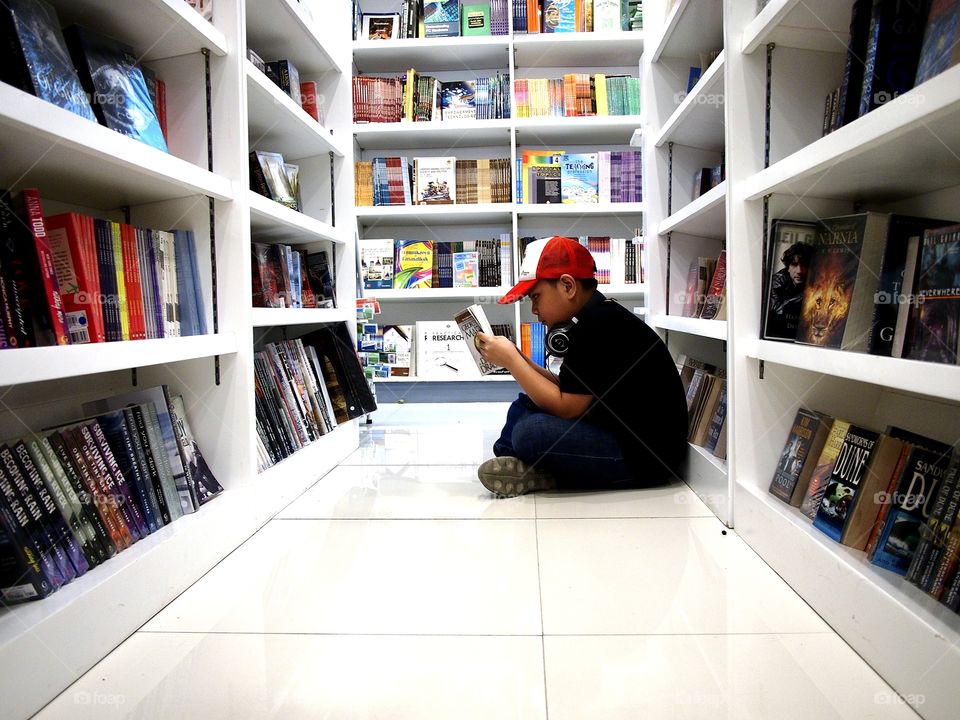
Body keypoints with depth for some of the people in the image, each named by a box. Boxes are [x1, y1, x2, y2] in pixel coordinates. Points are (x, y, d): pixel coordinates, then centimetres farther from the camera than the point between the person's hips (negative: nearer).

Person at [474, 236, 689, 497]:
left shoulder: (597, 326, -20)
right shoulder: (597, 318, 10)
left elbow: (566, 408, -21)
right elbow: (571, 394, 11)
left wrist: (511, 360, -14)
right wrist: (521, 362, 1)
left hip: (647, 457, -11)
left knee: (530, 432, -28)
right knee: (527, 402, 12)